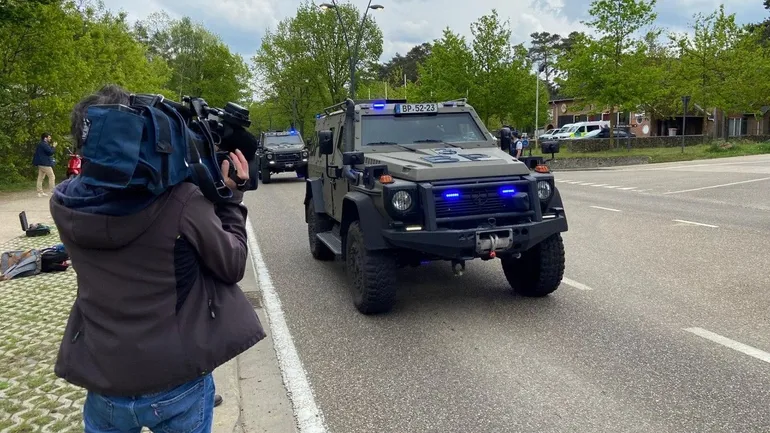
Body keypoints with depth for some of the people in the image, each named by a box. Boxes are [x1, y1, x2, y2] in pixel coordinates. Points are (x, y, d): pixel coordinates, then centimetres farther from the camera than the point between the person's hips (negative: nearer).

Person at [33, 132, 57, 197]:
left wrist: (51, 146, 12)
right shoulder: (44, 144, -14)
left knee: (40, 178, 9)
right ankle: (53, 191, -9)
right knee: (52, 176, -7)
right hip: (45, 164, -10)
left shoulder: (40, 144, 18)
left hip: (40, 163, 10)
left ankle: (40, 192, 10)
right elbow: (50, 152, -19)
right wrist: (54, 147, -5)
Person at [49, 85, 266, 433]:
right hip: (177, 382, -3)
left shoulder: (64, 205, -7)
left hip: (104, 383, 3)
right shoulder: (181, 199, -21)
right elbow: (233, 266, -9)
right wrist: (231, 197, 1)